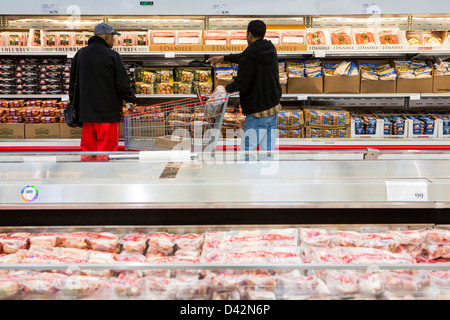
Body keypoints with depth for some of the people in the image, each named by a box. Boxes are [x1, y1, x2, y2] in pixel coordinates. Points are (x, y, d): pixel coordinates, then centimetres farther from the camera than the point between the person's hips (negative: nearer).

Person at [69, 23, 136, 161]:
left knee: (87, 150, 12)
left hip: (86, 112, 5)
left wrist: (75, 105, 24)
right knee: (106, 151, 0)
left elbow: (73, 82, 15)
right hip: (108, 113, -5)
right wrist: (132, 100, 8)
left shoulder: (80, 54, 10)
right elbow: (123, 84, -9)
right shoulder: (112, 56, -8)